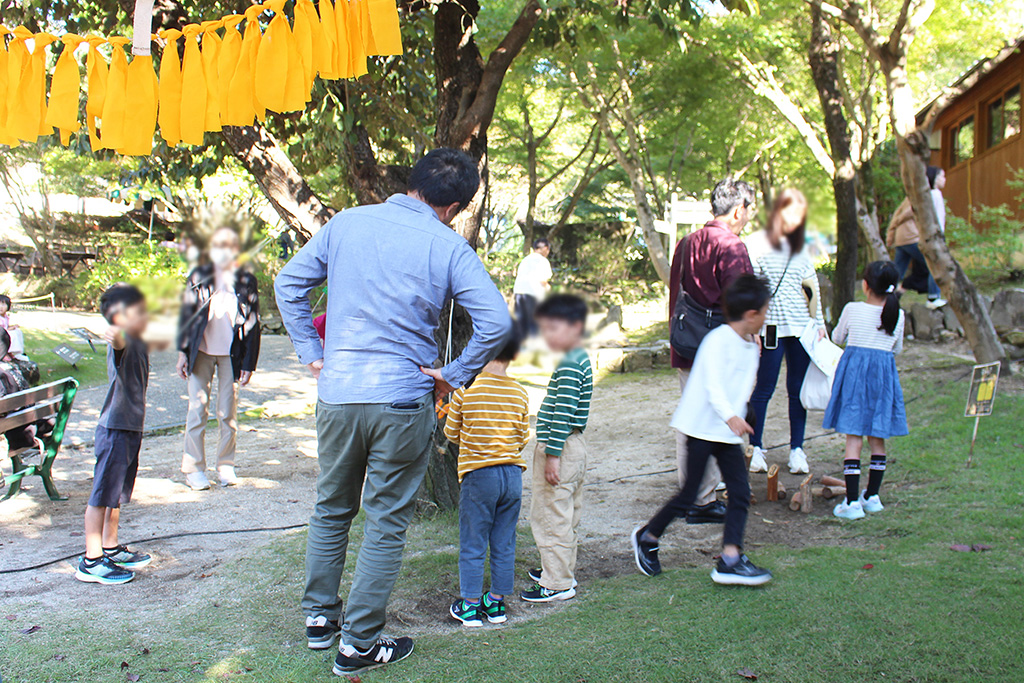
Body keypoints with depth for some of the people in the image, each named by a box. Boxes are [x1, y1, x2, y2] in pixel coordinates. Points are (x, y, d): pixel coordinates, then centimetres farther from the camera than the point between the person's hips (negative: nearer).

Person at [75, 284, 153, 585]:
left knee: (117, 493, 20)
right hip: (115, 428, -9)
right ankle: (91, 562, 6)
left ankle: (111, 549, 34)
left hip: (132, 427, 9)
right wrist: (115, 334, -68)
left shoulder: (140, 344, 10)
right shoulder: (122, 343, -20)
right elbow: (120, 340, -46)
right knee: (103, 494, -2)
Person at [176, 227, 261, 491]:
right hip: (201, 352, 0)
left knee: (228, 412, 5)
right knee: (198, 408, 1)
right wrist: (183, 352, 1)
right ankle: (193, 468, 9)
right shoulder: (199, 276, 4)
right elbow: (186, 313, 6)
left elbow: (252, 323, 3)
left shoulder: (246, 281, 1)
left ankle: (226, 466, 17)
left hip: (231, 354, 0)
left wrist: (248, 362, -1)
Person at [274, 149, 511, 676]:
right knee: (386, 523, 8)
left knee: (330, 509, 21)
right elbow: (496, 322, -16)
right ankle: (359, 644, 14)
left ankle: (319, 618, 32)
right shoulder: (448, 247, -7)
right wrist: (454, 375, -5)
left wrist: (311, 353, 11)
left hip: (336, 392, 4)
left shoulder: (346, 223, 3)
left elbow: (288, 283, 8)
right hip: (403, 401, -3)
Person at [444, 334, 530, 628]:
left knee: (472, 546, 7)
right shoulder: (521, 394, -3)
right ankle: (497, 603, 22)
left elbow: (451, 432, 0)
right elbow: (524, 439, 4)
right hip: (513, 475, 3)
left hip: (478, 475, -3)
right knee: (504, 545, 13)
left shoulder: (465, 389, -11)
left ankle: (470, 606, 14)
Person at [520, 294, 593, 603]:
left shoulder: (570, 366, -20)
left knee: (552, 516, -3)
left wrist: (552, 455, -22)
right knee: (566, 515, 19)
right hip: (572, 447, 11)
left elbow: (563, 415, -23)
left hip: (561, 449, -11)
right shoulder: (579, 360, 13)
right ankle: (561, 570, 32)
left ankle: (557, 583, 3)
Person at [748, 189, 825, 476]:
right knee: (764, 388, 0)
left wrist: (819, 322, 15)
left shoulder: (799, 245, 14)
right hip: (772, 327, -5)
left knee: (798, 389, 6)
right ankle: (756, 448, 11)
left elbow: (812, 286, 19)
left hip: (802, 327, 5)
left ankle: (797, 449, 14)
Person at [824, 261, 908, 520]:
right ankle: (872, 496, 23)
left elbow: (837, 338, 11)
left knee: (853, 438, -3)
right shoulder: (898, 315, 1)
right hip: (884, 372, 2)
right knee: (877, 439, 14)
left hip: (855, 370, -2)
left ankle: (852, 502, -7)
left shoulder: (853, 309, -5)